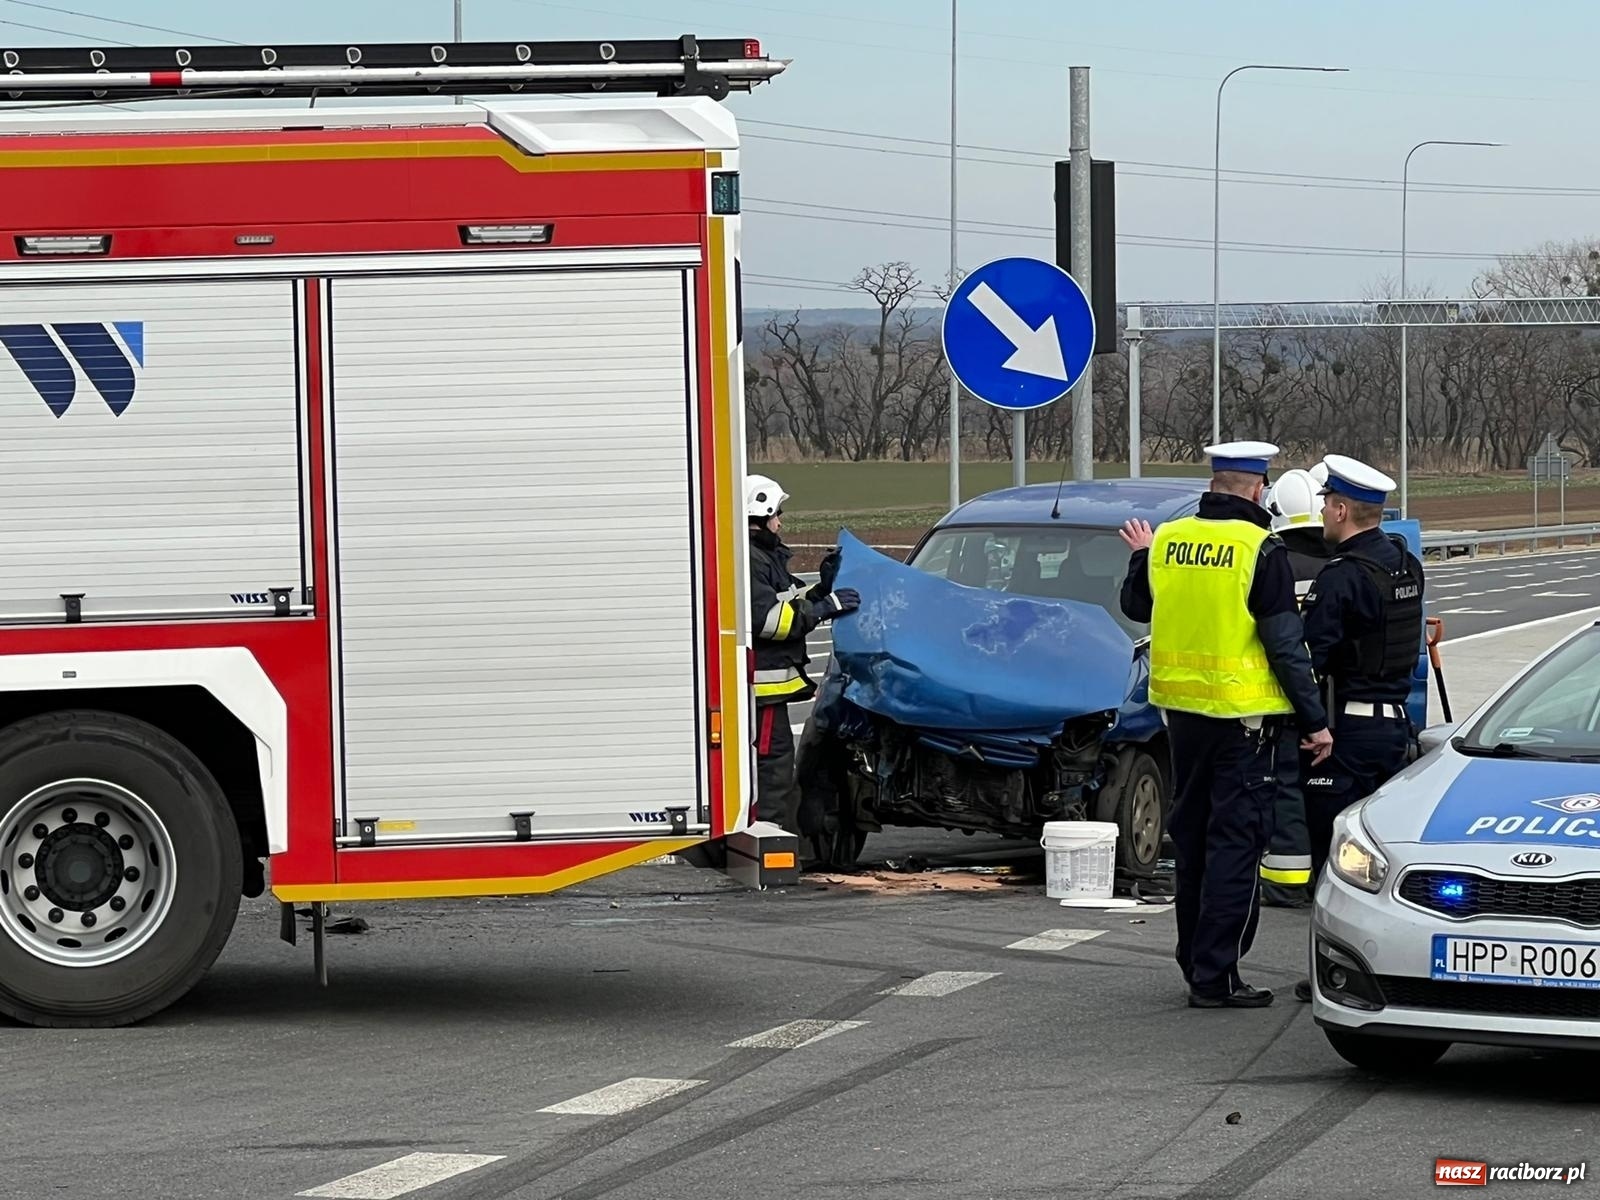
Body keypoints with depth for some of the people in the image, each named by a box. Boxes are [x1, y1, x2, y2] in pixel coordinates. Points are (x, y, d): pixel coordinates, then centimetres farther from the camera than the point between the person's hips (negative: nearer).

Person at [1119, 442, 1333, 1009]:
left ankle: (1195, 958, 29)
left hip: (1181, 707, 6)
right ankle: (1215, 976, -5)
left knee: (1193, 836, 19)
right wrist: (1315, 721, -8)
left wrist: (1141, 556, 38)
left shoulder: (1167, 541, 2)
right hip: (1244, 713, -6)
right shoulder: (1260, 551, -14)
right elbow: (1285, 645, -14)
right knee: (1235, 844, -2)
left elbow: (1135, 606, 20)